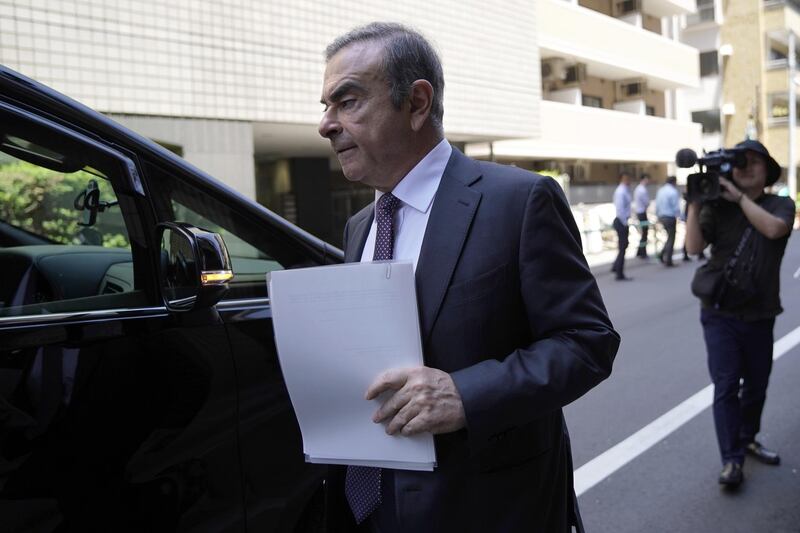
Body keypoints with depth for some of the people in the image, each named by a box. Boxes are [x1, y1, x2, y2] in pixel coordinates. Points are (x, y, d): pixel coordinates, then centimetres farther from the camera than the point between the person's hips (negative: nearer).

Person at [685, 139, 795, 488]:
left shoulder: (781, 205, 3)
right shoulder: (717, 207, 0)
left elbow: (773, 228, -20)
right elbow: (694, 246, -13)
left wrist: (740, 197, -18)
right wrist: (694, 203, -20)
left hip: (760, 315, 2)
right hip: (721, 313, -2)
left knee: (757, 384, 17)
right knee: (726, 386, -5)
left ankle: (748, 439, 38)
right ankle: (731, 460, 2)